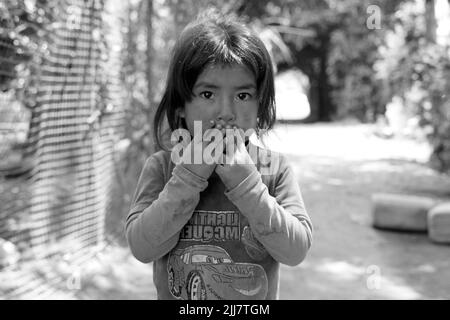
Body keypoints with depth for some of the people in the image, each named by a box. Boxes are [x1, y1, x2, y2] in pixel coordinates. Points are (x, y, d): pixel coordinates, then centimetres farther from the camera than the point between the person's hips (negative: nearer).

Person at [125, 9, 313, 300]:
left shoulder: (275, 168, -12)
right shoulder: (162, 166, -12)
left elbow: (297, 249, -20)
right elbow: (141, 247, -20)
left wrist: (244, 179, -27)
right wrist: (190, 175, -26)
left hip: (258, 305, 1)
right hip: (173, 295, 0)